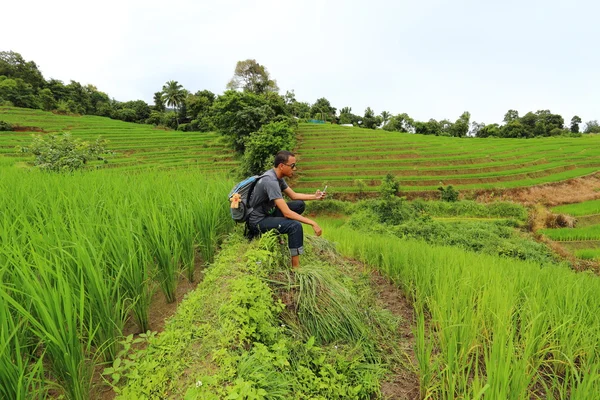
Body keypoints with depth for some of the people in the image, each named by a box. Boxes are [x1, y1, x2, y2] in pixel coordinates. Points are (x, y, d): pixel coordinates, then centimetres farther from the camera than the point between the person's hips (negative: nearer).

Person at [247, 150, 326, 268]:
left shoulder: (277, 177, 2)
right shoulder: (270, 181, -27)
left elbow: (293, 195, 15)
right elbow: (286, 213, -30)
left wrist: (314, 197, 2)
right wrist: (312, 223, -27)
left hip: (268, 213, 10)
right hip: (258, 221, -10)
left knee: (299, 204, 7)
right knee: (295, 226, -29)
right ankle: (296, 268, -22)